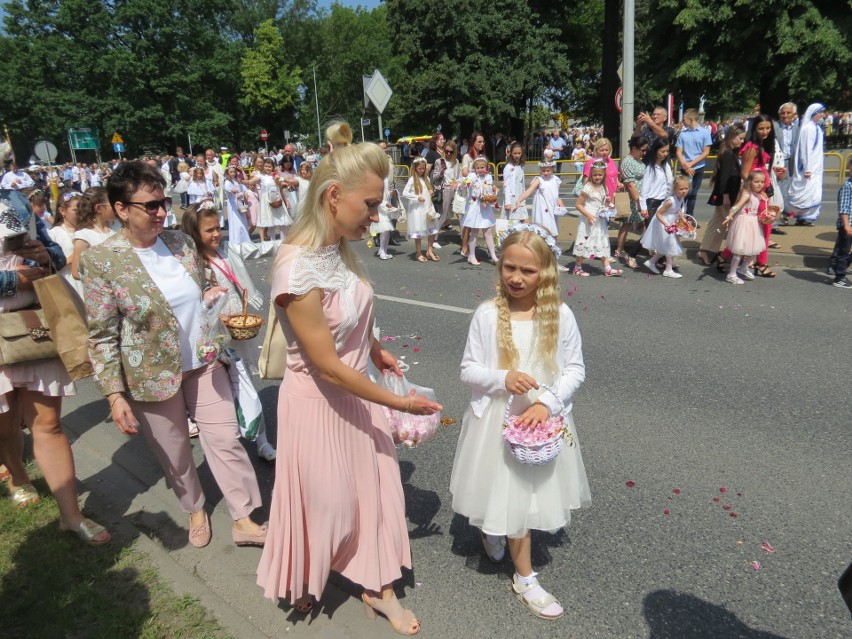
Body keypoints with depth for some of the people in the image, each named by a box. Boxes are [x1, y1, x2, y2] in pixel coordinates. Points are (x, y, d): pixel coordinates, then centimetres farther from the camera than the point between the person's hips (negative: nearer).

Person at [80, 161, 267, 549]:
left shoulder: (181, 242, -1)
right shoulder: (101, 261, -14)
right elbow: (102, 336, -11)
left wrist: (212, 298, -7)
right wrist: (114, 394, -15)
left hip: (204, 362, 3)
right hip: (153, 374, -3)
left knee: (225, 439, 5)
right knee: (174, 454, 14)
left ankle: (243, 521, 20)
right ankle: (195, 510, 41)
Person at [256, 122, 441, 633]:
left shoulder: (340, 248, -4)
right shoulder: (299, 268, -29)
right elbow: (328, 368, -25)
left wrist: (375, 350, 2)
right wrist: (399, 402, -18)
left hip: (357, 391, 7)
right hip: (320, 401, -7)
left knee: (375, 487, 17)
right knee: (326, 502, 15)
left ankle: (378, 587, 40)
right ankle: (303, 586, 47)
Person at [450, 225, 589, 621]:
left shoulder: (559, 316, -10)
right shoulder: (487, 315, -12)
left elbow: (575, 369, -3)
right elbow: (468, 369, -5)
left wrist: (548, 402, -17)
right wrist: (502, 378, -23)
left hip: (543, 419, 2)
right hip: (497, 419, -1)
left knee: (532, 490, 16)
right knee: (511, 493, 11)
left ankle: (495, 529, 51)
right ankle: (525, 579, 34)